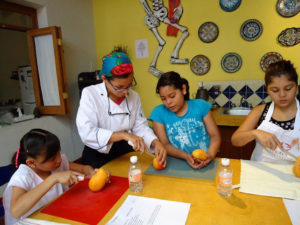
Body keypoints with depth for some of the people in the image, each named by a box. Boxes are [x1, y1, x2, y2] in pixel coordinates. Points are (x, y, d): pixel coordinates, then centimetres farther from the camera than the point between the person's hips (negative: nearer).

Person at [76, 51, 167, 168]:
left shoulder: (133, 96, 3)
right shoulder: (90, 94, -10)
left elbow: (141, 127, 5)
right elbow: (87, 133, -21)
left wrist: (156, 142, -14)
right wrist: (124, 135, -31)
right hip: (99, 157, -2)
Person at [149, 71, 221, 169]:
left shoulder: (200, 105, 4)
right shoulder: (159, 113, 1)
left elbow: (215, 135, 5)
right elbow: (165, 145, -2)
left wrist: (210, 154, -14)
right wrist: (185, 156, -17)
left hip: (204, 162, 1)